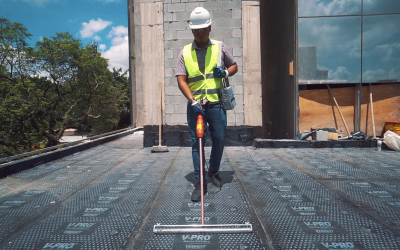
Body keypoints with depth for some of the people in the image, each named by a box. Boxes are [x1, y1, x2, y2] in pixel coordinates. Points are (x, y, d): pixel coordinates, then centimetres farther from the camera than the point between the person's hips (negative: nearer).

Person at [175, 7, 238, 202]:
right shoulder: (184, 52, 2)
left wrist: (225, 72, -9)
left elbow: (234, 66, 15)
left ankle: (214, 172, 32)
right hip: (195, 105, -1)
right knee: (196, 143, 1)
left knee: (219, 139, 7)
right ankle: (199, 183, 11)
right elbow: (181, 80, -4)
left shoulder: (220, 47, 6)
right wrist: (193, 101, -18)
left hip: (216, 103, 1)